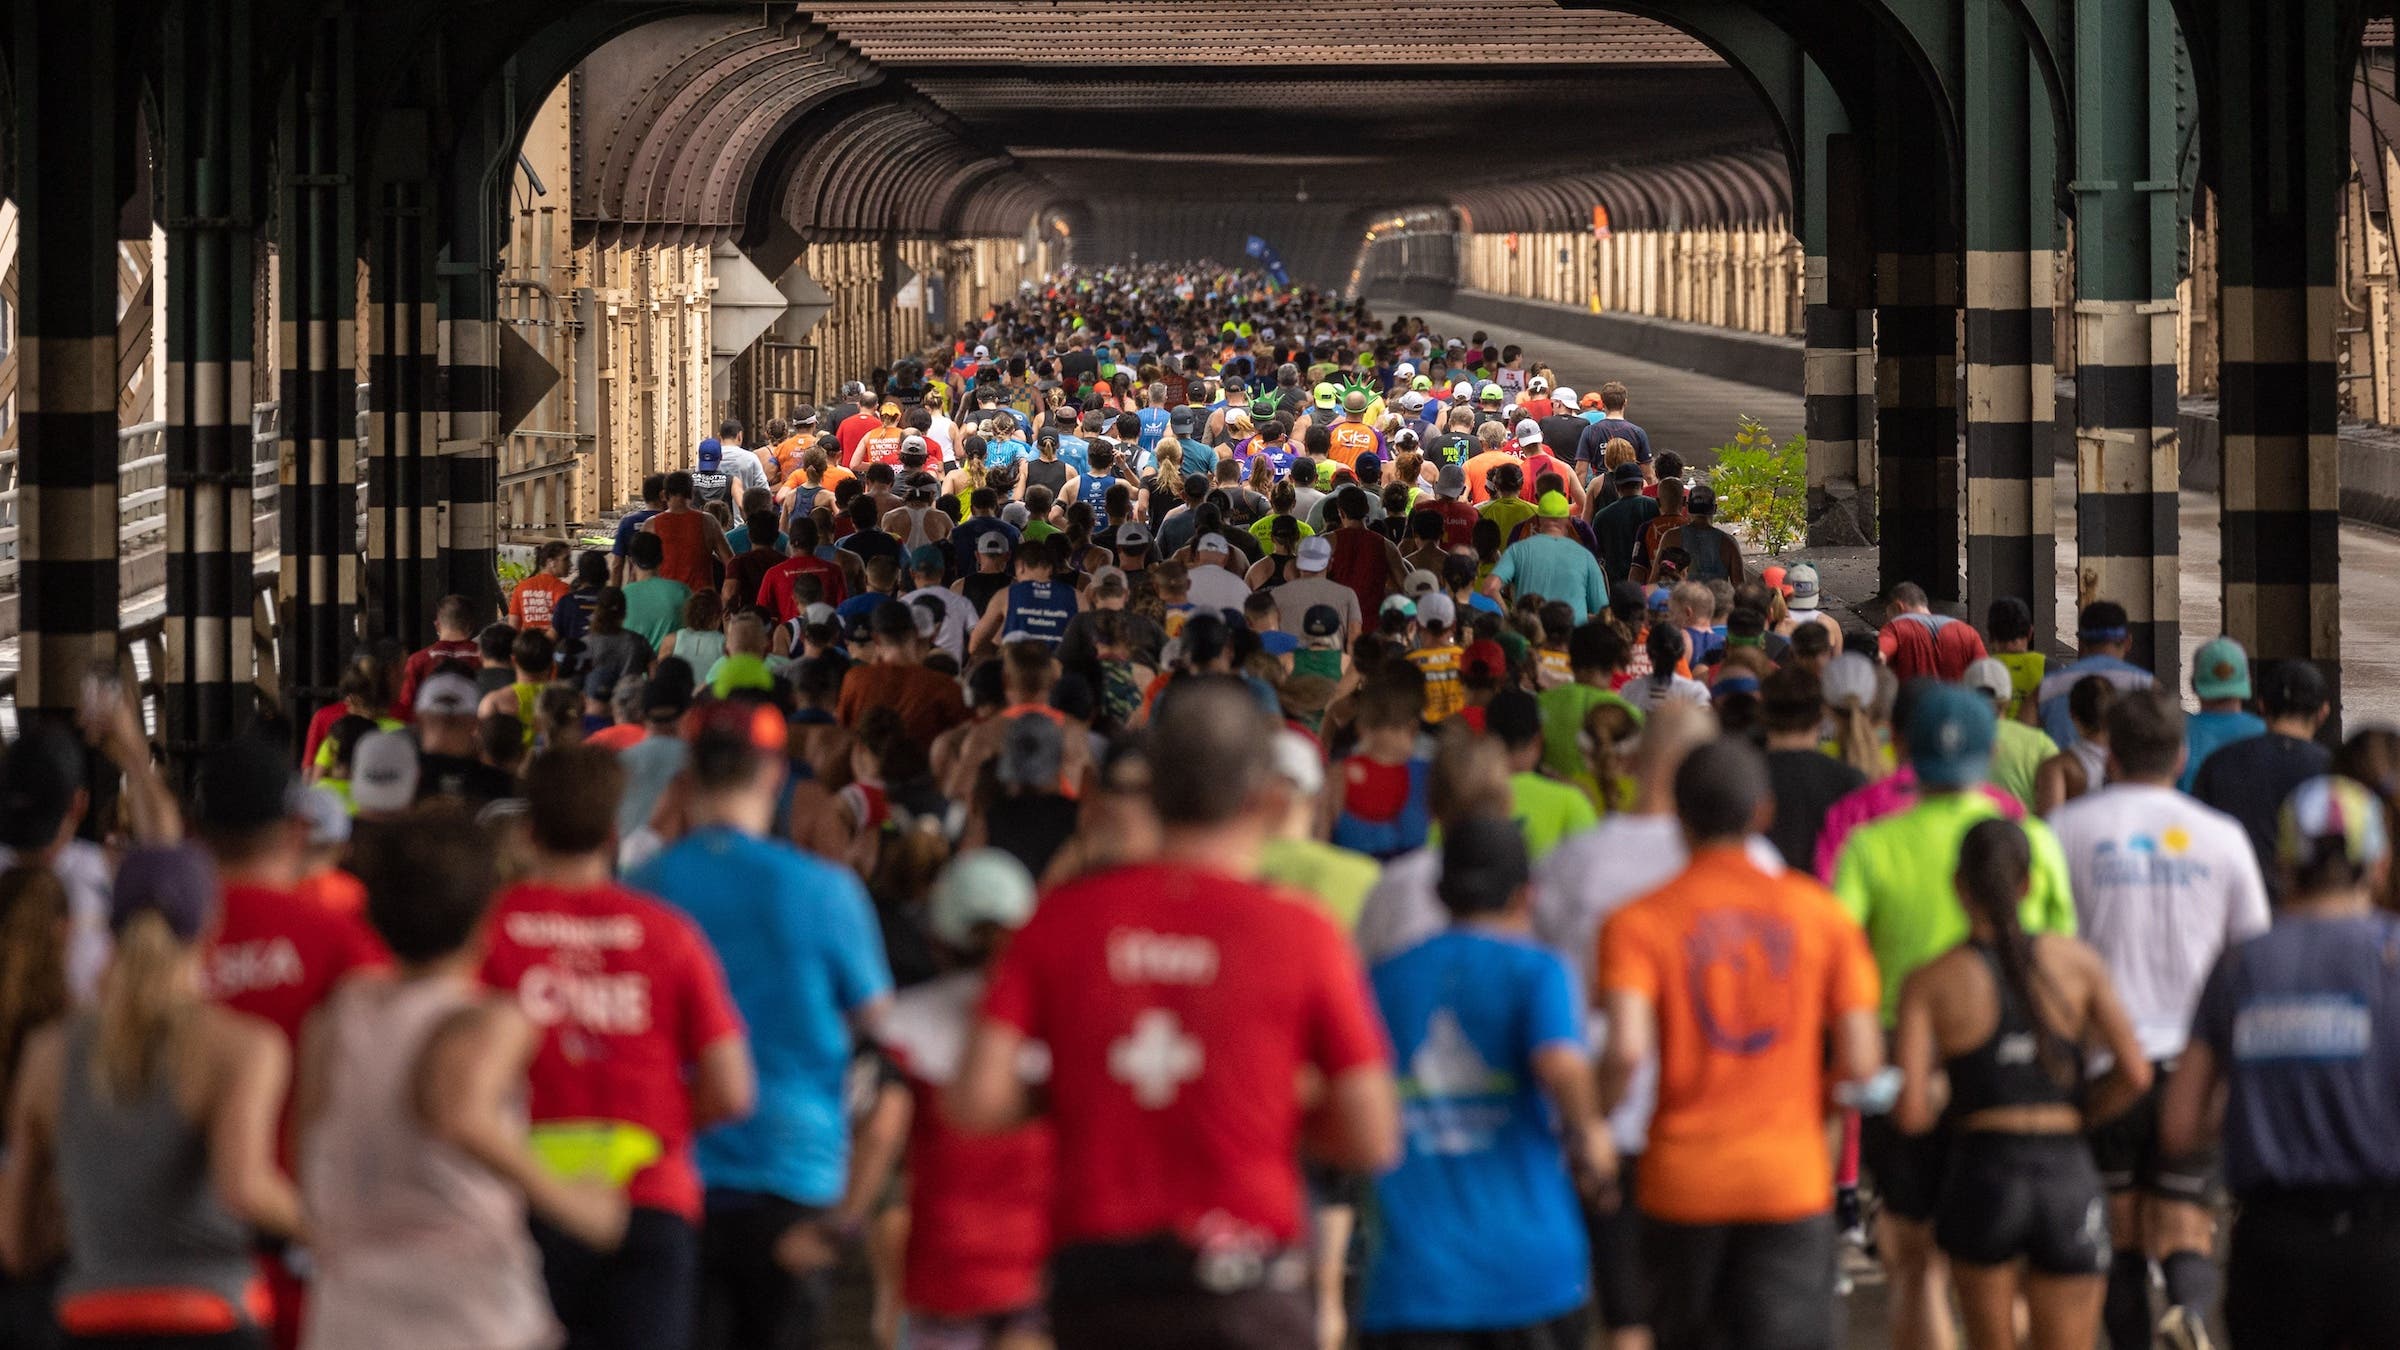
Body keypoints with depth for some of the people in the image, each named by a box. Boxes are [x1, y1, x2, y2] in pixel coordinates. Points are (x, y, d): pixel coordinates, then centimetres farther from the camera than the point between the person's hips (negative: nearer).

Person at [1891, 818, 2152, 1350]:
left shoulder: (1930, 983, -2)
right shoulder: (2077, 962, 3)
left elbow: (1910, 1113, -9)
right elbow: (2135, 1073, -4)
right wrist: (2080, 1113, 13)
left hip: (1982, 1172, -1)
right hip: (2069, 1177, 1)